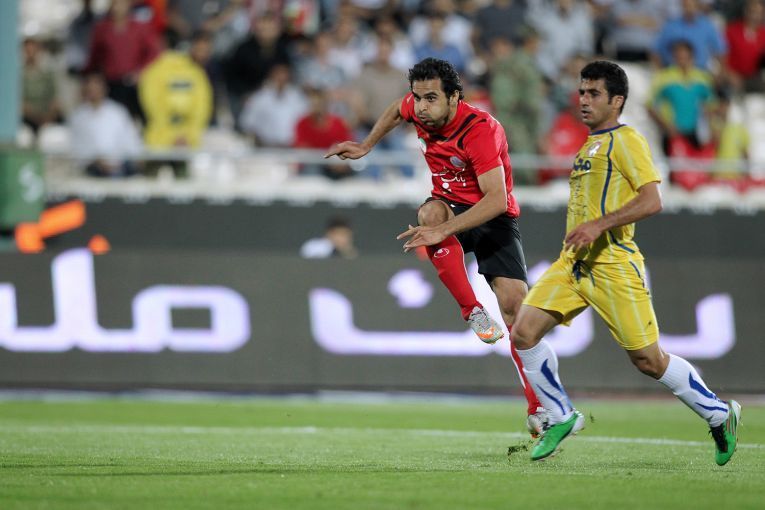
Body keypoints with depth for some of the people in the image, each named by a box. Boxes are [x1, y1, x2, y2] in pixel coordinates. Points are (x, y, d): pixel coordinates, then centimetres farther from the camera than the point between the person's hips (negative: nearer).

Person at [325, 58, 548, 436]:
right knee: (430, 211, -35)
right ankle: (473, 312, -27)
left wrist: (444, 231, -44)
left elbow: (497, 200, -36)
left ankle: (538, 410, -8)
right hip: (449, 204, 4)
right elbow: (397, 110, 19)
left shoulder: (481, 130, -28)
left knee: (515, 303, -17)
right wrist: (365, 147, 19)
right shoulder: (418, 110, -9)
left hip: (494, 219, -4)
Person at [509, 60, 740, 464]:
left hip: (612, 264, -8)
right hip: (573, 263, 8)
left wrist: (598, 225, -25)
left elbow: (651, 201, -18)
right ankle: (562, 417, 6)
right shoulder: (588, 145, 19)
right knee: (524, 333, -9)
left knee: (648, 360, -3)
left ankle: (719, 413, 16)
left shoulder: (626, 140, -7)